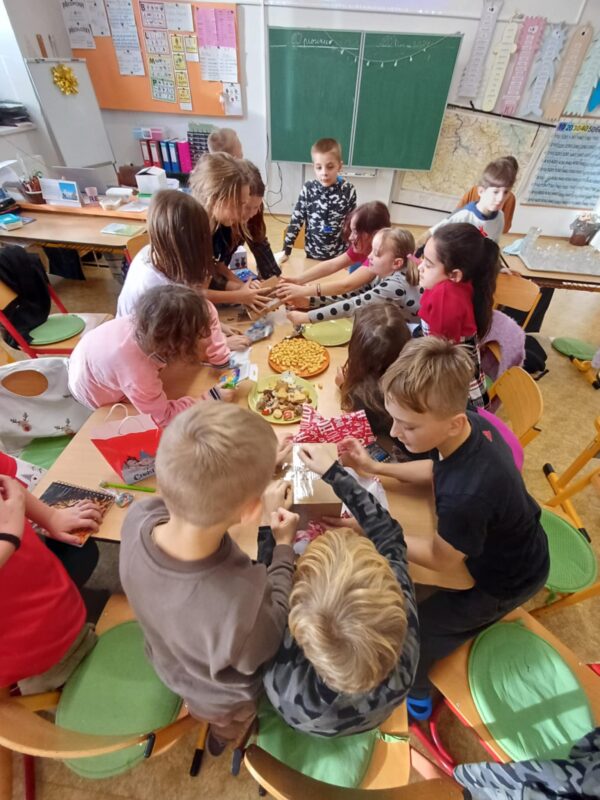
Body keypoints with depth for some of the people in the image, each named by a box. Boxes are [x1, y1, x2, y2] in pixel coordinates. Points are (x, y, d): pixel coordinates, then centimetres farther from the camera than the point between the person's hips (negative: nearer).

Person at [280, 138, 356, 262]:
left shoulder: (348, 190, -11)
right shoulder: (308, 188, -9)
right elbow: (296, 219, -4)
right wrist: (286, 249, -6)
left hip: (340, 255, -1)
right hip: (313, 253, 1)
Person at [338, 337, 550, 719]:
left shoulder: (466, 495, -46)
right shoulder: (471, 425, -23)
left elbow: (441, 559, -24)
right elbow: (438, 470, -1)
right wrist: (376, 468, -11)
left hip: (506, 581, -7)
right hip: (511, 547, 7)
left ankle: (414, 695, 38)